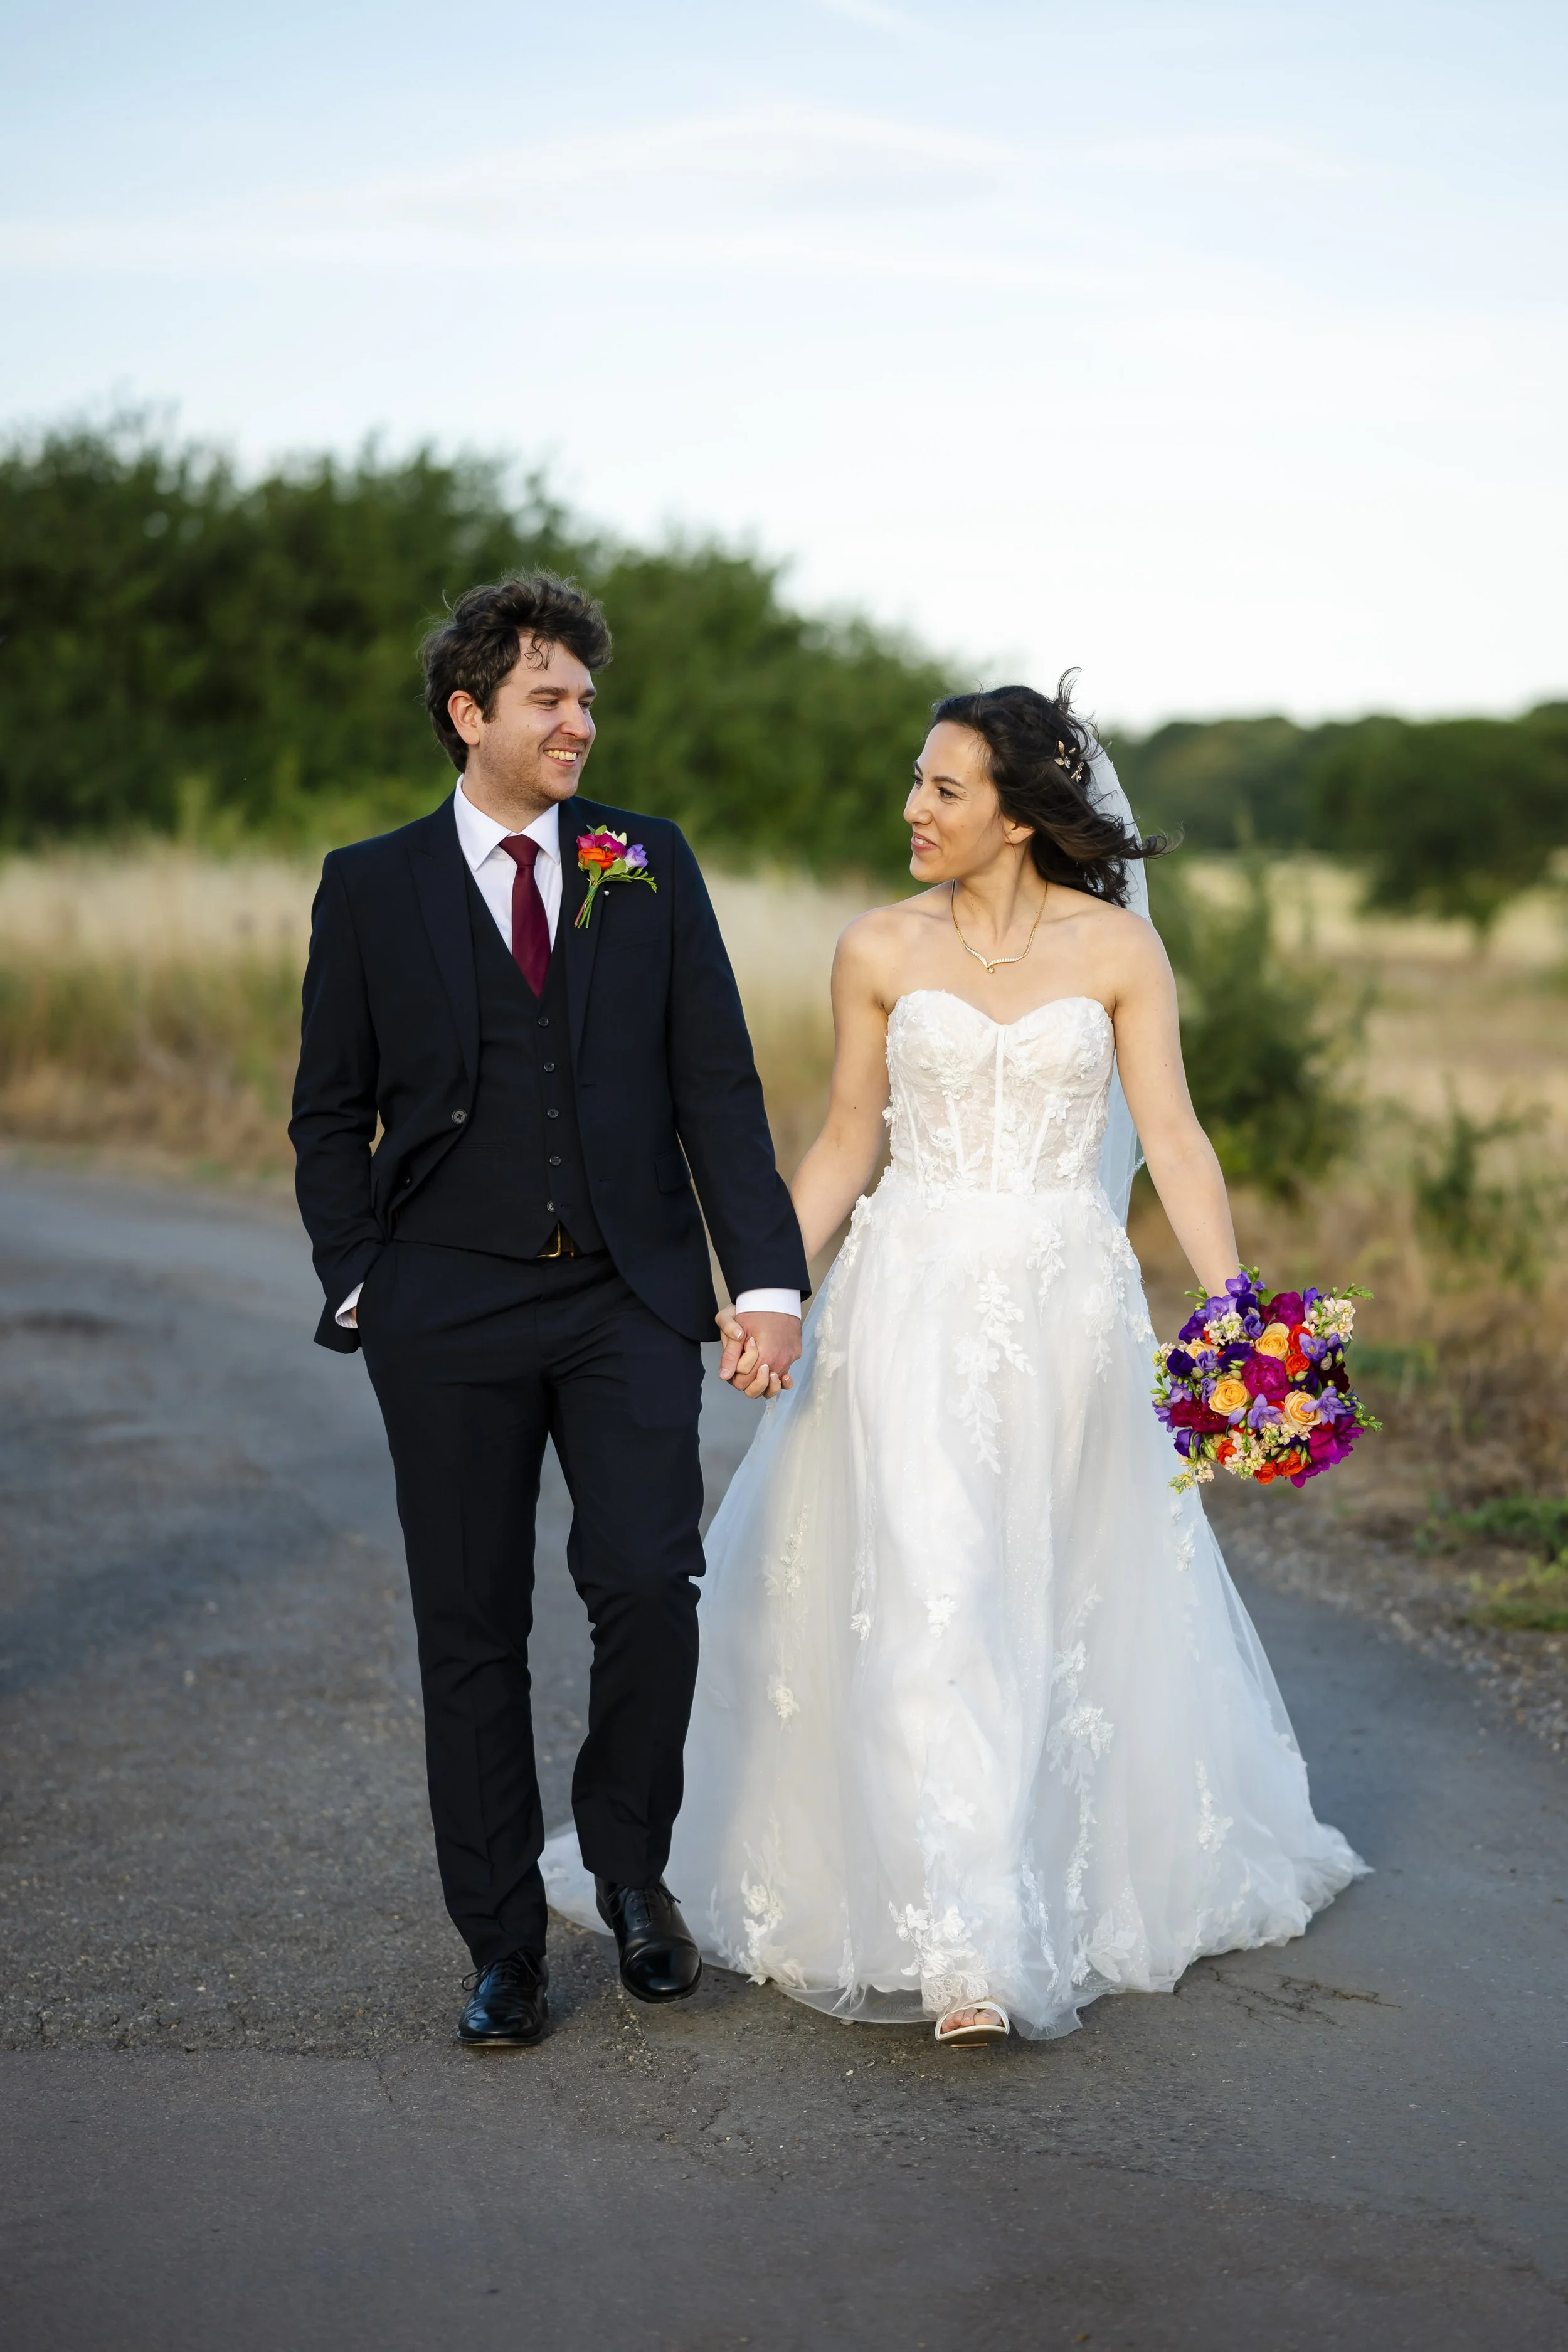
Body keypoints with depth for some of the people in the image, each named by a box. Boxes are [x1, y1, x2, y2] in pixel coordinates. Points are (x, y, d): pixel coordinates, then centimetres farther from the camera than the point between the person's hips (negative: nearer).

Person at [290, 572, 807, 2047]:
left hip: (628, 1298, 1)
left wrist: (768, 1275, -4)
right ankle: (503, 1944, 18)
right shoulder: (371, 887, 5)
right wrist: (359, 1286, -3)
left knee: (649, 1591, -9)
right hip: (449, 1311, 0)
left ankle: (631, 1866, 19)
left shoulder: (650, 865, 7)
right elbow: (331, 1114, 9)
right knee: (471, 1632, 4)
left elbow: (717, 1083, 4)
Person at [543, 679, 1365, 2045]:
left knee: (1064, 1605, 11)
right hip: (913, 1300, 0)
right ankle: (964, 1942, -9)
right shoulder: (881, 951, 2)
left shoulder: (1117, 949, 0)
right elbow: (846, 1143, 8)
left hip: (1066, 1304, 0)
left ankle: (1083, 1880, 32)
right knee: (926, 1599, -10)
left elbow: (1174, 1139, -3)